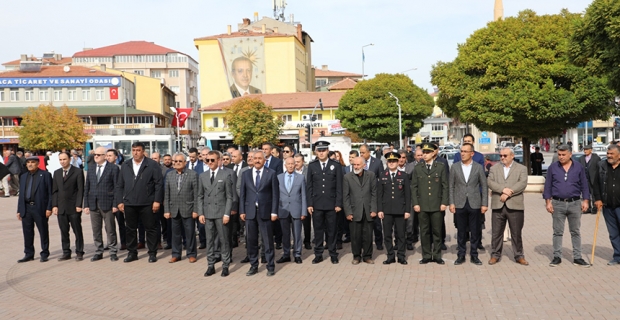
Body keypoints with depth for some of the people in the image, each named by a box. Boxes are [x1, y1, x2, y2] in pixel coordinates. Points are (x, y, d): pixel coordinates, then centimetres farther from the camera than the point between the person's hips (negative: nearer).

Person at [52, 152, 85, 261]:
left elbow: (80, 190, -6)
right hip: (61, 208, 4)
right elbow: (54, 190, 12)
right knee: (64, 232, 8)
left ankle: (79, 253, 9)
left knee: (77, 231, 2)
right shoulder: (56, 173, 13)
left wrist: (78, 205, -12)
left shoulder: (78, 172, -2)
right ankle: (66, 253, 16)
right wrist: (54, 205, 3)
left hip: (74, 207, -4)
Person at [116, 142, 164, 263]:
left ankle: (152, 253, 13)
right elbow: (120, 185, 12)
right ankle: (132, 253, 22)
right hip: (129, 204, 4)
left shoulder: (152, 165, -2)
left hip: (147, 204, -4)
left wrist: (157, 201, -11)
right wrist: (120, 201, 4)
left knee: (150, 229, 3)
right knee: (130, 229, 10)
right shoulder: (125, 166, 12)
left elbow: (158, 184, -5)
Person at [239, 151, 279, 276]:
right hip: (250, 212, 3)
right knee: (251, 241, 8)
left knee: (268, 240, 3)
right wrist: (242, 211, 2)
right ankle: (253, 266, 20)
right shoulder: (245, 174, 8)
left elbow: (275, 194, -1)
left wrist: (274, 212, -6)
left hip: (265, 212, -3)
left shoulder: (271, 174, 0)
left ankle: (270, 266, 15)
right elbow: (242, 194, 8)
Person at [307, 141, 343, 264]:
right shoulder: (311, 166, 6)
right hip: (316, 204, 1)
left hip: (331, 204, -1)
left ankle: (333, 254, 17)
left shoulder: (336, 166, 2)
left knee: (332, 230, 6)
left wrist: (338, 203, -5)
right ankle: (318, 255, 16)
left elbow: (339, 186, 0)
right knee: (318, 230, 7)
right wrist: (309, 204, -1)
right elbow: (309, 186, 5)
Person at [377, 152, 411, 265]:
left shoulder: (404, 176, 3)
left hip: (400, 210, -1)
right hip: (387, 210, 1)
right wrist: (379, 210, -2)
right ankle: (390, 256, 15)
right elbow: (379, 194, 5)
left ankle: (401, 256, 16)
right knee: (387, 234, 4)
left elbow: (407, 194, 2)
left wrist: (407, 210, -3)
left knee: (400, 234, 4)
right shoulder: (382, 176, 6)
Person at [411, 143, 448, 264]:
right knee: (424, 231, 5)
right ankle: (426, 256, 15)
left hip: (437, 205, -1)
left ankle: (437, 256, 15)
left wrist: (444, 202, -5)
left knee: (437, 231, 5)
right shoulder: (418, 168, 7)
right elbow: (414, 187, 6)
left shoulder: (440, 167, 3)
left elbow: (445, 186, 2)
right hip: (422, 205, 1)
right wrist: (415, 203, -1)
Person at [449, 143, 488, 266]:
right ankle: (461, 255, 17)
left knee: (475, 231, 5)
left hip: (474, 204, 0)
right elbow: (451, 186, 4)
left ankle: (474, 255, 17)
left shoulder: (478, 167, 2)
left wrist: (484, 204, -2)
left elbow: (484, 186, 3)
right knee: (461, 231, 7)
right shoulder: (455, 167, 4)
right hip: (459, 204, 1)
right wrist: (451, 203, -2)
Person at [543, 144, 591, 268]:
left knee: (575, 232, 9)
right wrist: (548, 202, -4)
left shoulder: (579, 167, 3)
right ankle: (557, 257, 13)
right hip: (558, 204, 0)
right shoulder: (552, 168, 1)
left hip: (575, 203, 1)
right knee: (557, 232, 5)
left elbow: (584, 185, 6)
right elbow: (548, 185, 2)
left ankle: (577, 257, 16)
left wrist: (585, 201, -2)